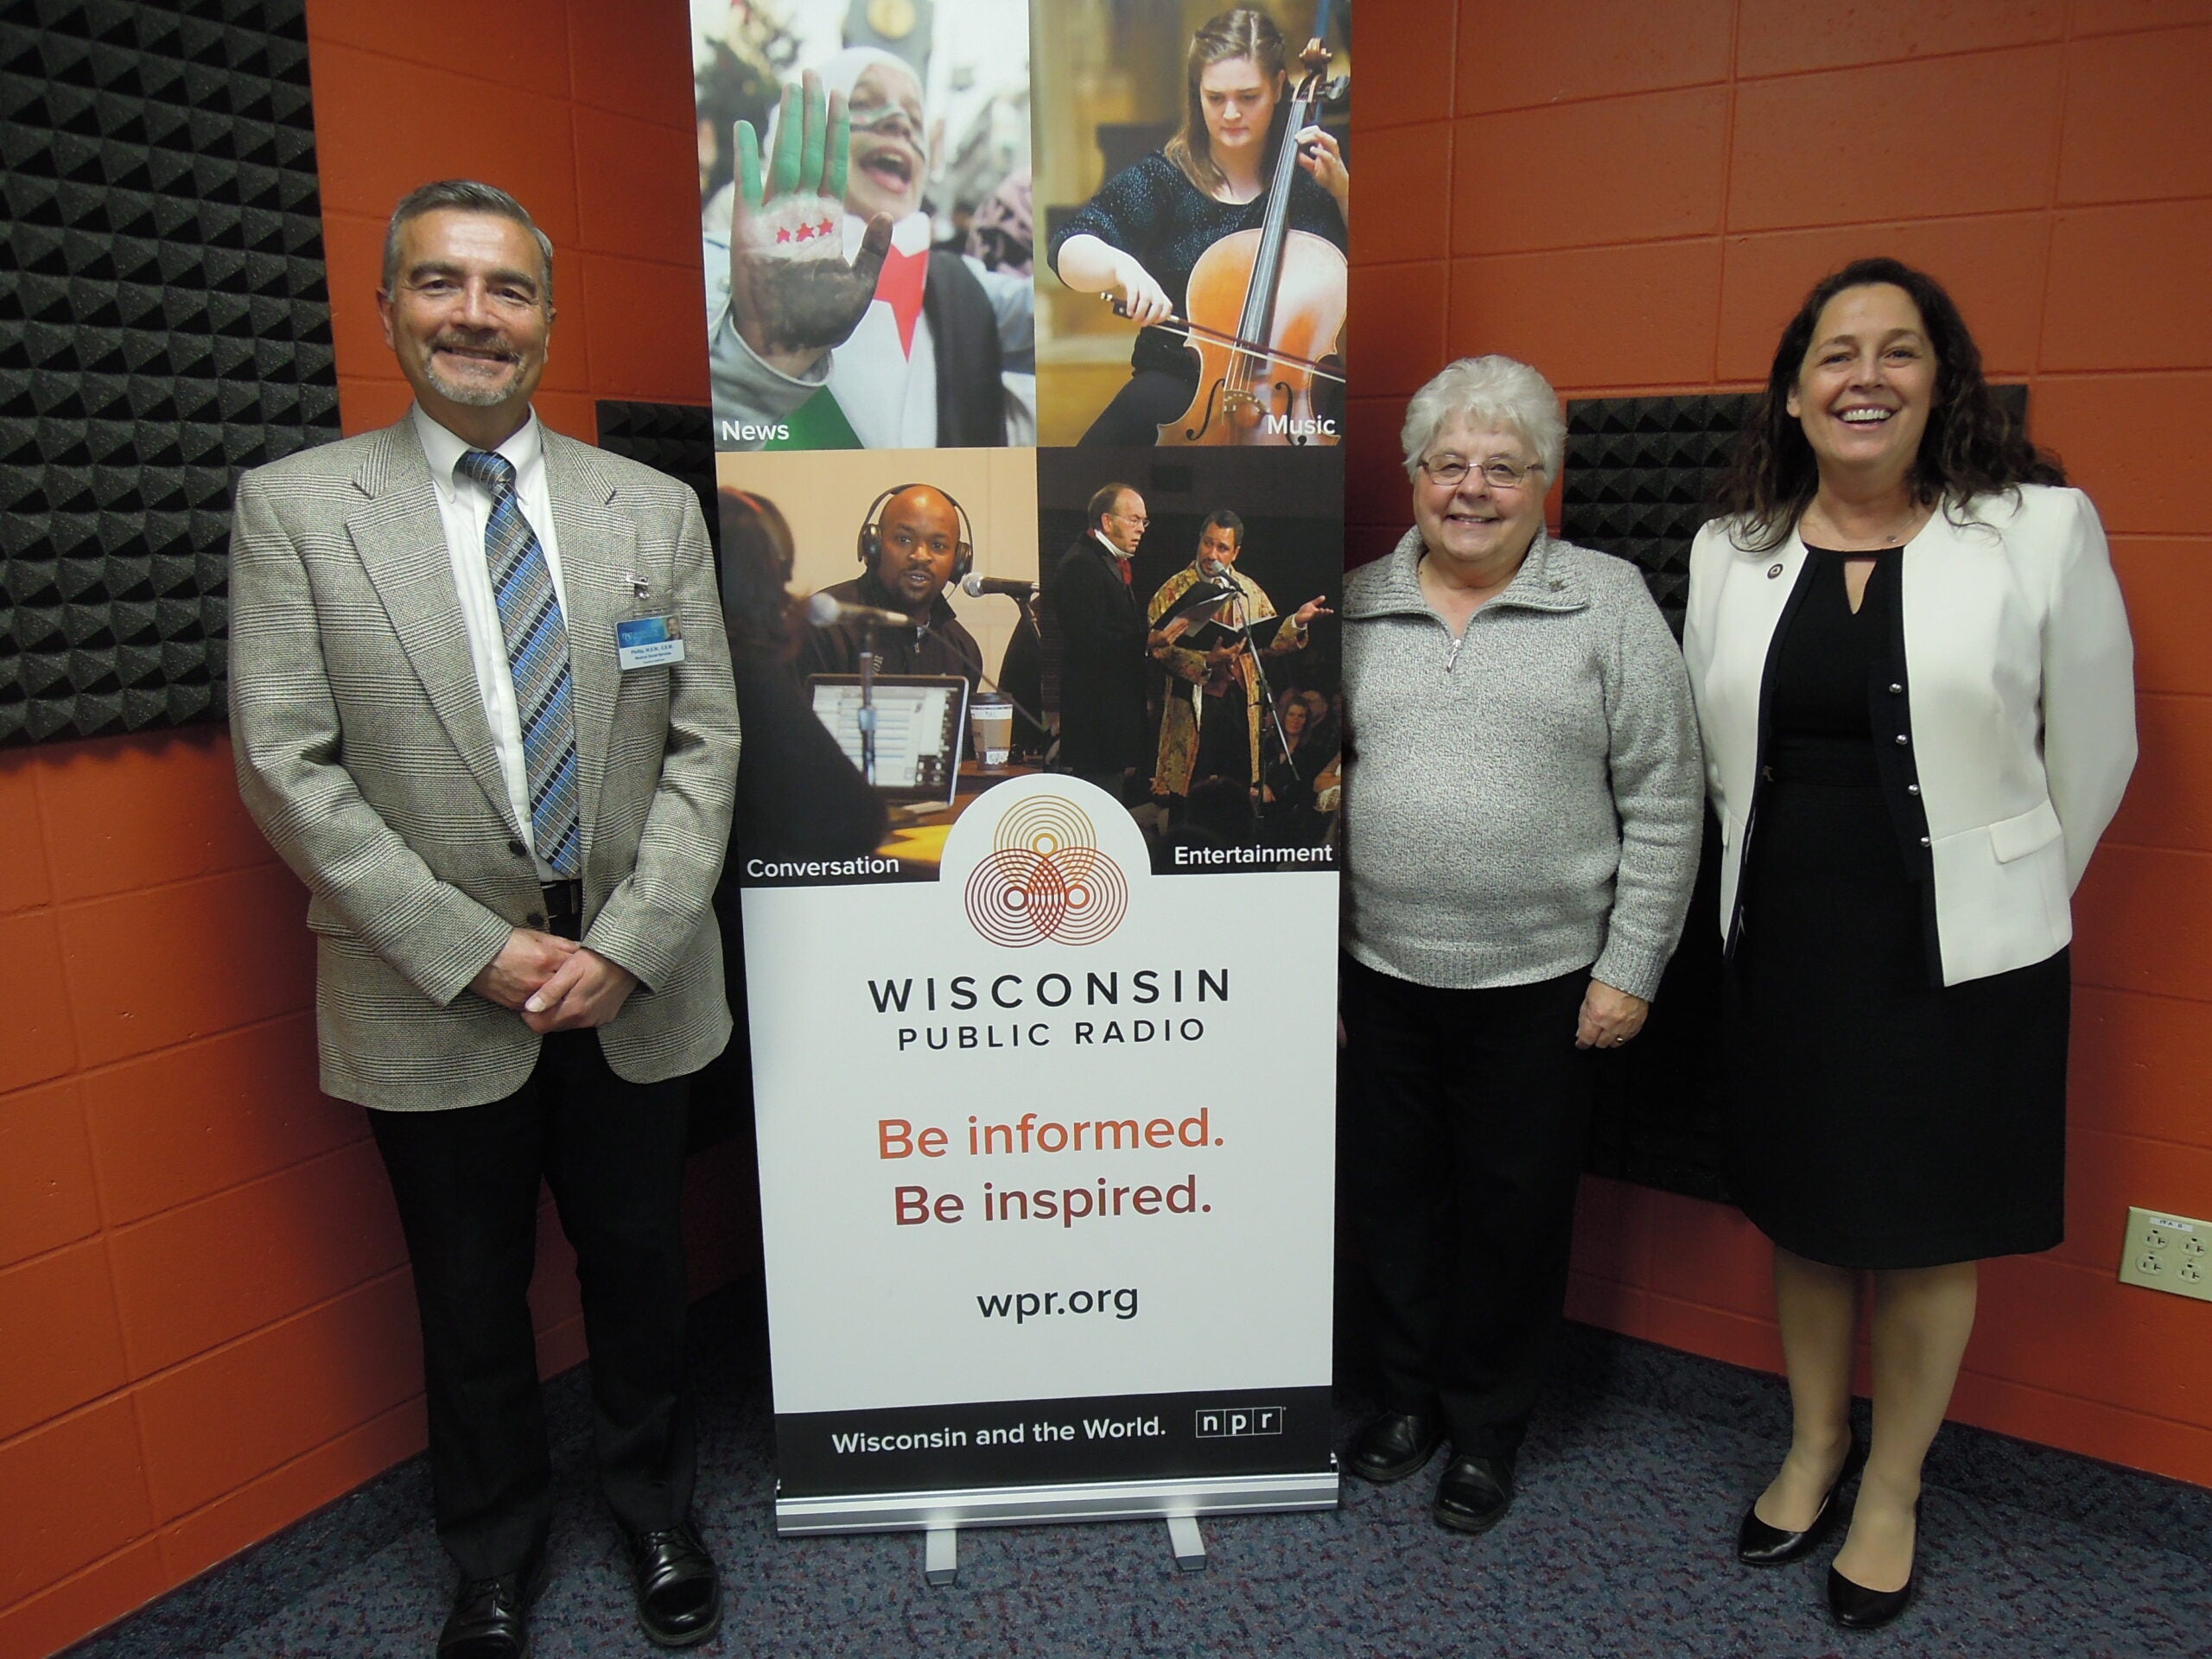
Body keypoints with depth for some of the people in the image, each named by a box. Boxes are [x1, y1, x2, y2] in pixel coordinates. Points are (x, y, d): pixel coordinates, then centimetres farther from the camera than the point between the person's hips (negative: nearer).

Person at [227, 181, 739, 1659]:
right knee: (471, 1303, 16)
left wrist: (625, 943, -11)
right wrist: (477, 952, -13)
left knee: (640, 1273, 17)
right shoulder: (293, 506, -3)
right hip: (435, 1000, -1)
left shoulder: (656, 510, 2)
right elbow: (287, 769, -7)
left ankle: (657, 1512, 44)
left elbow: (706, 746, 0)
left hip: (636, 987, 2)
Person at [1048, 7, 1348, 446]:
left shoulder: (1309, 169, 7)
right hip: (1184, 382, -1)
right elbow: (1069, 250, -10)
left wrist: (1341, 187, -5)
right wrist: (1121, 266, -32)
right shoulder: (1164, 178, 2)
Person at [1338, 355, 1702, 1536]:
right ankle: (1412, 1390, 38)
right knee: (1392, 1192, 15)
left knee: (1516, 1211, 11)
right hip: (1379, 975, 3)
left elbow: (1663, 803, -4)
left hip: (1542, 983, -2)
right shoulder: (1355, 608, 4)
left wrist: (1629, 970, -7)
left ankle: (1488, 1425, 33)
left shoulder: (1610, 605, -3)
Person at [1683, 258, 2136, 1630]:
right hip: (1784, 940, 3)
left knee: (1931, 1233, 12)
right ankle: (1814, 1449, 41)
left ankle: (1893, 1490, 35)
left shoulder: (2044, 529, -10)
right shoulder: (1733, 550, 1)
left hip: (1959, 948, -3)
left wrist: (2002, 898, 7)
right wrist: (1785, 881, 14)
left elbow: (2092, 752, -2)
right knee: (1802, 1211, 17)